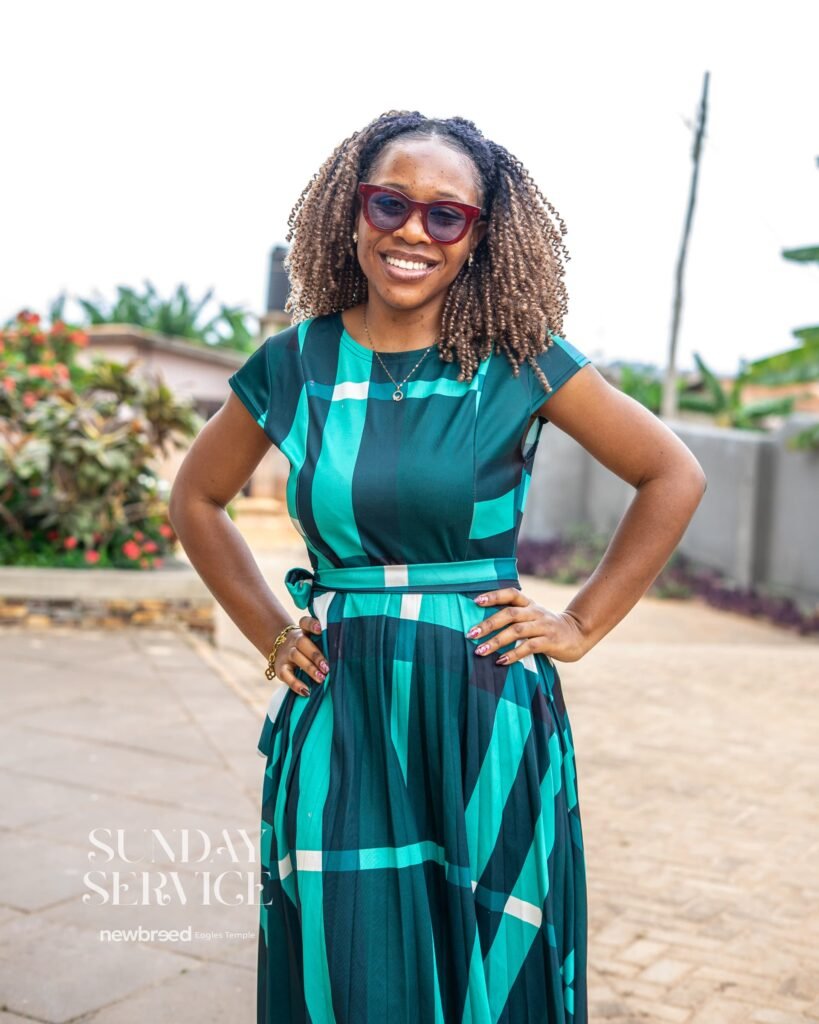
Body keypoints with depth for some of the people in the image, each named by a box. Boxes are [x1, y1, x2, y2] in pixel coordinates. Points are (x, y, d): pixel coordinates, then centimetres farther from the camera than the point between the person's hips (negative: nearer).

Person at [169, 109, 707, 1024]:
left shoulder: (521, 360, -3)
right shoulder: (295, 363, 2)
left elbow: (674, 477, 4)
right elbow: (195, 497, 15)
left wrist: (581, 625, 0)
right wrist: (268, 631, 7)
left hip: (487, 716, -1)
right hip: (338, 716, 1)